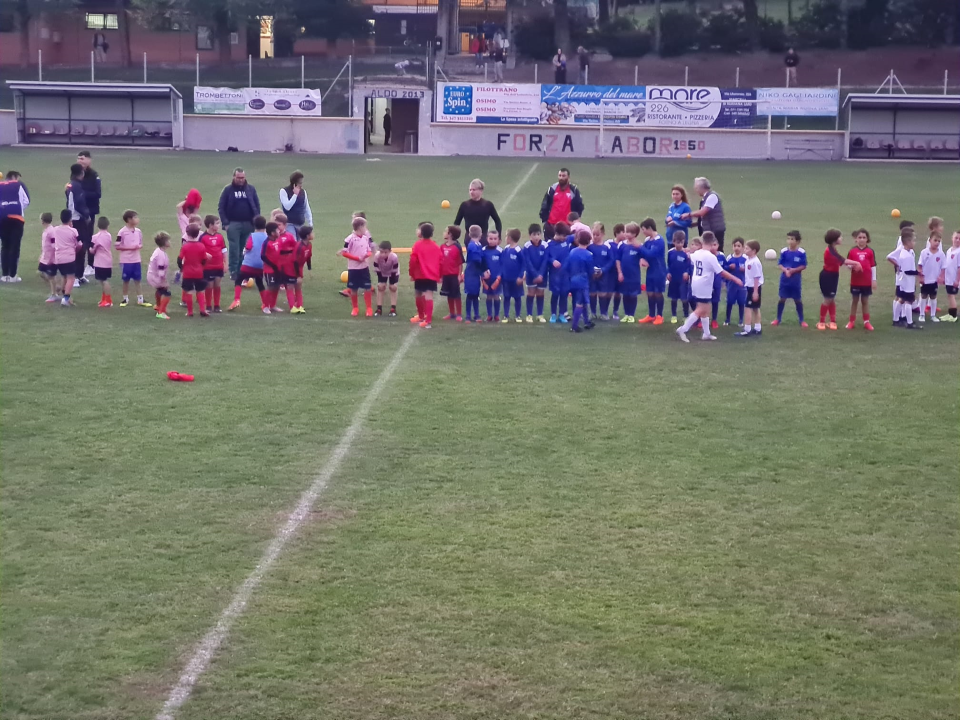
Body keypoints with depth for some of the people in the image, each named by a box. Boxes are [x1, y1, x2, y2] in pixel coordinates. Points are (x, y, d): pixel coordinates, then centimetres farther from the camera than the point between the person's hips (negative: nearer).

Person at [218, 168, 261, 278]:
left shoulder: (251, 189, 6)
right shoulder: (228, 190, 0)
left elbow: (257, 206, 10)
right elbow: (221, 207, 0)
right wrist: (225, 223, -8)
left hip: (248, 224, 2)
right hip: (233, 224, -2)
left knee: (246, 249, 6)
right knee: (234, 249, -6)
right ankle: (233, 272, -1)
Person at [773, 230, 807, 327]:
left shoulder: (801, 252, -10)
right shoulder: (784, 251, -5)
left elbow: (803, 266, -6)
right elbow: (780, 264, -1)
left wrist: (793, 270, -19)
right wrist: (785, 270, -20)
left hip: (796, 280, -1)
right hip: (784, 279, 1)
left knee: (798, 300, 7)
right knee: (782, 299, 6)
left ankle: (801, 320, 17)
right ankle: (778, 319, 17)